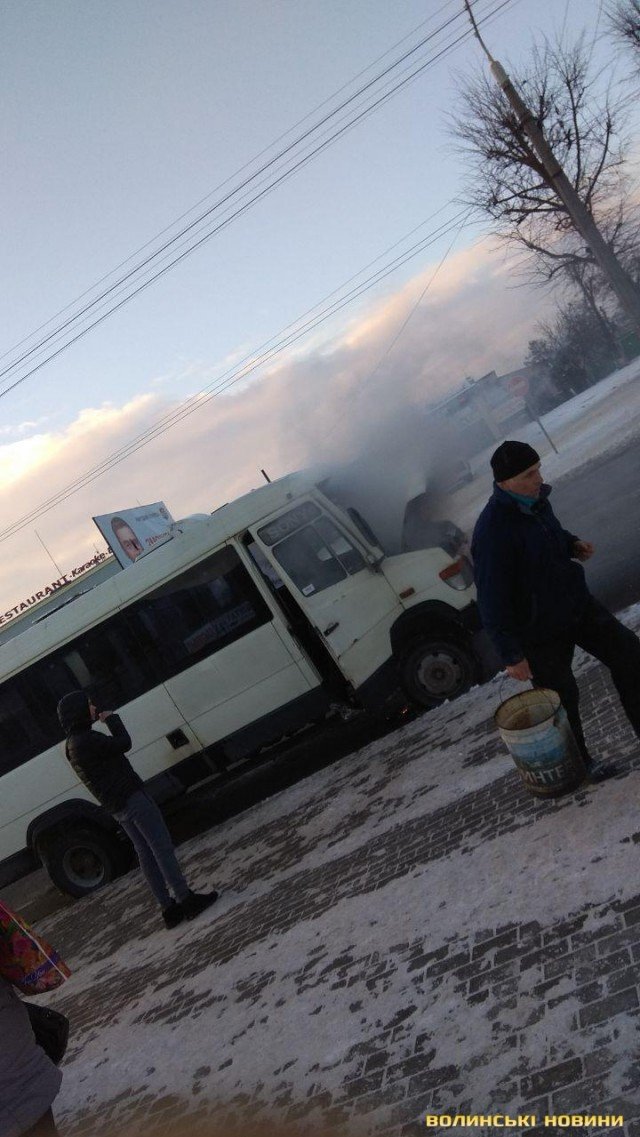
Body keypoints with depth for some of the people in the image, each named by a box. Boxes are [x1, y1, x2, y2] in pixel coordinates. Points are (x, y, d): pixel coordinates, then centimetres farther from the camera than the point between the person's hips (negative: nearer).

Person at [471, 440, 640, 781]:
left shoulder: (535, 498, -4)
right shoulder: (493, 532, -31)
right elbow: (492, 602, -26)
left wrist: (572, 544, -2)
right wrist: (512, 656, -21)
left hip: (576, 604, 8)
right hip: (540, 630, -8)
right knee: (562, 698, 9)